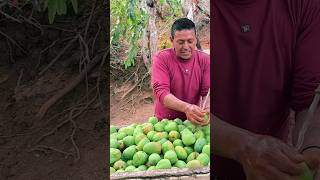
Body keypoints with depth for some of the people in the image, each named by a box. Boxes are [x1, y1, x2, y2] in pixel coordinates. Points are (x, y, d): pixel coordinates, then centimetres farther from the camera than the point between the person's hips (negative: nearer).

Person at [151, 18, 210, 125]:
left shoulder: (204, 60, -2)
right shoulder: (161, 58, -12)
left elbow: (207, 92, -7)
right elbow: (161, 91, -22)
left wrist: (206, 110, -30)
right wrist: (186, 107, -39)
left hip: (193, 121, 1)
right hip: (164, 121, 0)